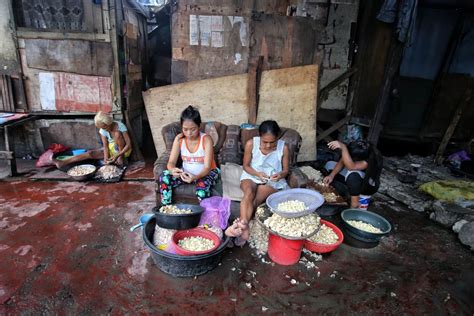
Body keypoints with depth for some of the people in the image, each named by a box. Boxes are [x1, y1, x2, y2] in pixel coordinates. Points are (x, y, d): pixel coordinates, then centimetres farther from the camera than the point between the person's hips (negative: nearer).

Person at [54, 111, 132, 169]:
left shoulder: (120, 126, -22)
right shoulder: (103, 130, -8)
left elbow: (129, 144, -25)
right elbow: (105, 146, -10)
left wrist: (117, 156, -35)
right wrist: (106, 158, -30)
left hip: (123, 150, -4)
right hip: (111, 149, 5)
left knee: (117, 133, -30)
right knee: (90, 153, -14)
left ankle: (121, 158, -23)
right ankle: (63, 163, -12)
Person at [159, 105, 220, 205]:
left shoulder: (206, 139, -19)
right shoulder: (179, 139, -9)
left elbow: (207, 168, -24)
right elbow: (171, 162, -12)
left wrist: (195, 177, -45)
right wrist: (173, 170, -38)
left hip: (206, 173, -3)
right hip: (187, 173, 4)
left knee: (202, 185, -36)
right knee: (164, 177, -21)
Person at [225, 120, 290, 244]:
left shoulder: (283, 147, -10)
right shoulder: (251, 144, -11)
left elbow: (285, 169, 2)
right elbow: (246, 166, 0)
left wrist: (280, 175, -22)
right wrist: (257, 173, -20)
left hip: (273, 180, 1)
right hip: (251, 176, 0)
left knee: (255, 200, -29)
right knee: (249, 193, -35)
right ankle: (244, 226, -47)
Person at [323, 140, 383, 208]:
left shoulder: (371, 160, -35)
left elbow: (351, 166, -50)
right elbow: (341, 162, -13)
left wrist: (343, 147, -56)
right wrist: (331, 175, -26)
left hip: (369, 187, -7)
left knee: (353, 174, -40)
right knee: (330, 165, -5)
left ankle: (355, 203, -21)